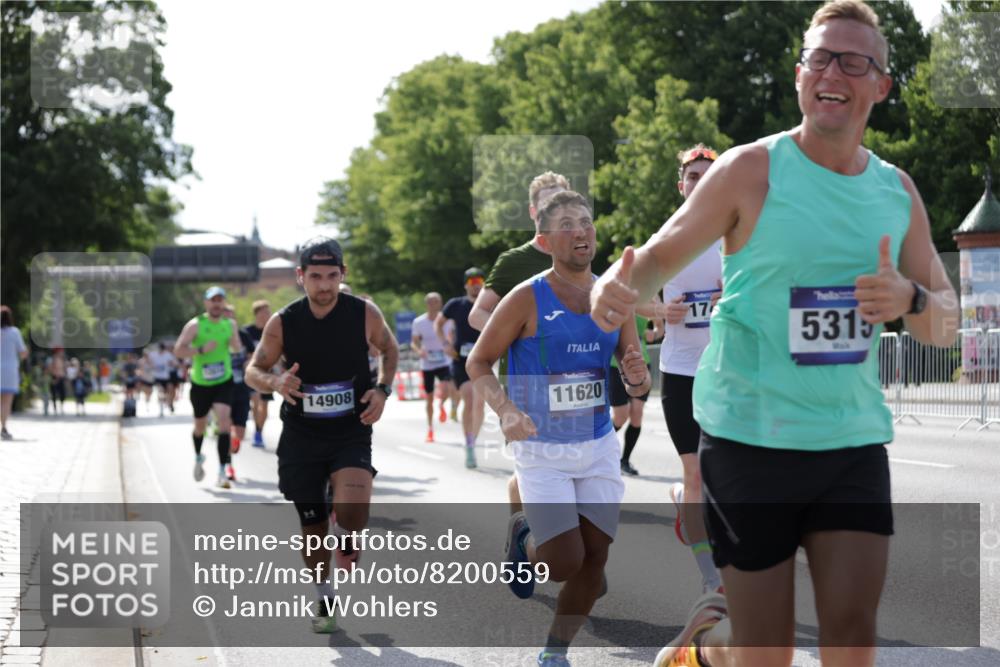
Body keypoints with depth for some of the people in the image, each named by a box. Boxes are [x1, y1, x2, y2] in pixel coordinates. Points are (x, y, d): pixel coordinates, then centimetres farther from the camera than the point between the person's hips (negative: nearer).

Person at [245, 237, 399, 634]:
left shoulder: (365, 314, -8)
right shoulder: (282, 323, -8)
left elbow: (390, 351, 11)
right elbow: (253, 371, 3)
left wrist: (382, 389, -6)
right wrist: (275, 383, -20)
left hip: (351, 434, -1)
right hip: (301, 437, 1)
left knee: (353, 507, -26)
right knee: (312, 525, 7)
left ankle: (346, 538, 11)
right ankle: (325, 600, 30)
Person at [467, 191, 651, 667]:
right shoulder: (526, 299, -11)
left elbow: (639, 383, 9)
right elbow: (478, 363, -4)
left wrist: (637, 378, -16)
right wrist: (506, 410, -22)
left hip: (599, 446, 4)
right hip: (543, 450, -4)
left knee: (594, 560, 4)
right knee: (565, 563, -9)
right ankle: (524, 537, 26)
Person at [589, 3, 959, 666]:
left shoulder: (897, 189, 7)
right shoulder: (751, 170, -6)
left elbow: (946, 325, 10)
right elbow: (662, 254, -1)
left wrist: (910, 300, -14)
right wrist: (619, 288, -25)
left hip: (855, 442, 3)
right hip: (750, 437, -3)